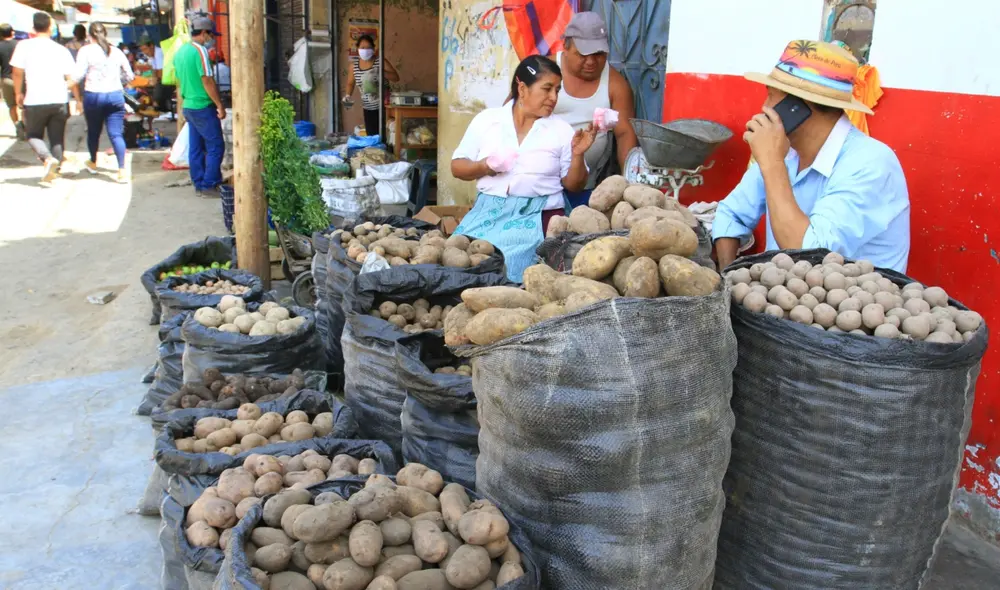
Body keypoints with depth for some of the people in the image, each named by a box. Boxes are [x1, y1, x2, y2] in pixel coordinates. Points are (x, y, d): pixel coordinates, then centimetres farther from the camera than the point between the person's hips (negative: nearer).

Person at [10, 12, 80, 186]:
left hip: (35, 101, -2)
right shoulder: (62, 50, 4)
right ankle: (53, 172, 11)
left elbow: (17, 72, -1)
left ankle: (48, 159, -13)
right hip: (59, 101, 2)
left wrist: (18, 93, 14)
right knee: (57, 138, 13)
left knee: (33, 135, 14)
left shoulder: (24, 46, -2)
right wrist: (78, 99, 14)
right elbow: (71, 78, 3)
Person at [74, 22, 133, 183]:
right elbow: (129, 76, 9)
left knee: (93, 131, 17)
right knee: (116, 134, -2)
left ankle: (93, 163, 37)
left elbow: (78, 75, -10)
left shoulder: (86, 50, -3)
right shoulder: (117, 52, 6)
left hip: (93, 96, -1)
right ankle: (122, 171, -13)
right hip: (115, 95, 1)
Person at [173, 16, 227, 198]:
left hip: (188, 106, 9)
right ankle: (209, 186, -5)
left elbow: (179, 81, 18)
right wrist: (220, 105, -14)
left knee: (195, 147, 11)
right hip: (203, 107, -9)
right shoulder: (200, 51, -14)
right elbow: (207, 81, -18)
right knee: (215, 146, -4)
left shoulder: (181, 51, 13)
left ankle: (199, 185, 15)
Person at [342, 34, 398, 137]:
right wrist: (348, 95, -4)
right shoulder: (354, 64, 2)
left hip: (382, 106, -4)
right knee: (371, 136, 4)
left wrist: (380, 72, -24)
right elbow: (350, 83, 15)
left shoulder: (380, 61, -8)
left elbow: (396, 77, -11)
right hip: (368, 108, 4)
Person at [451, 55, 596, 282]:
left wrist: (577, 155, -10)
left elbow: (573, 185, 8)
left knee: (509, 260, -26)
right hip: (488, 210, 2)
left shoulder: (562, 130, 6)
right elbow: (457, 167, 10)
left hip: (538, 214, -1)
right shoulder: (486, 119, 7)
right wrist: (483, 167, -9)